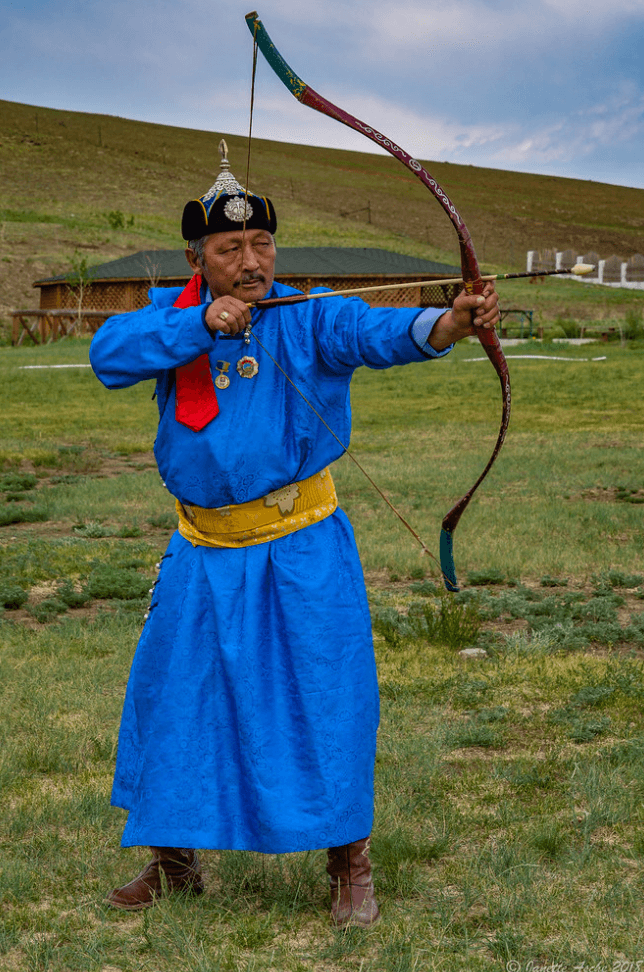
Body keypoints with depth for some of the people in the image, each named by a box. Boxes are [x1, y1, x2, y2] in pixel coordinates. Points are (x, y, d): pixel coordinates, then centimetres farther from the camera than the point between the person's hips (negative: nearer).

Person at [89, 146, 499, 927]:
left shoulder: (311, 319, -9)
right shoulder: (172, 314, 2)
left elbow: (382, 333, -27)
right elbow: (109, 353, -14)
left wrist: (451, 323, -47)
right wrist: (199, 325, -24)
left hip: (300, 549, -3)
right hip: (203, 554, 4)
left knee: (329, 699, -3)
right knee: (171, 699, 12)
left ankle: (349, 863, 17)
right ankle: (172, 859, 33)